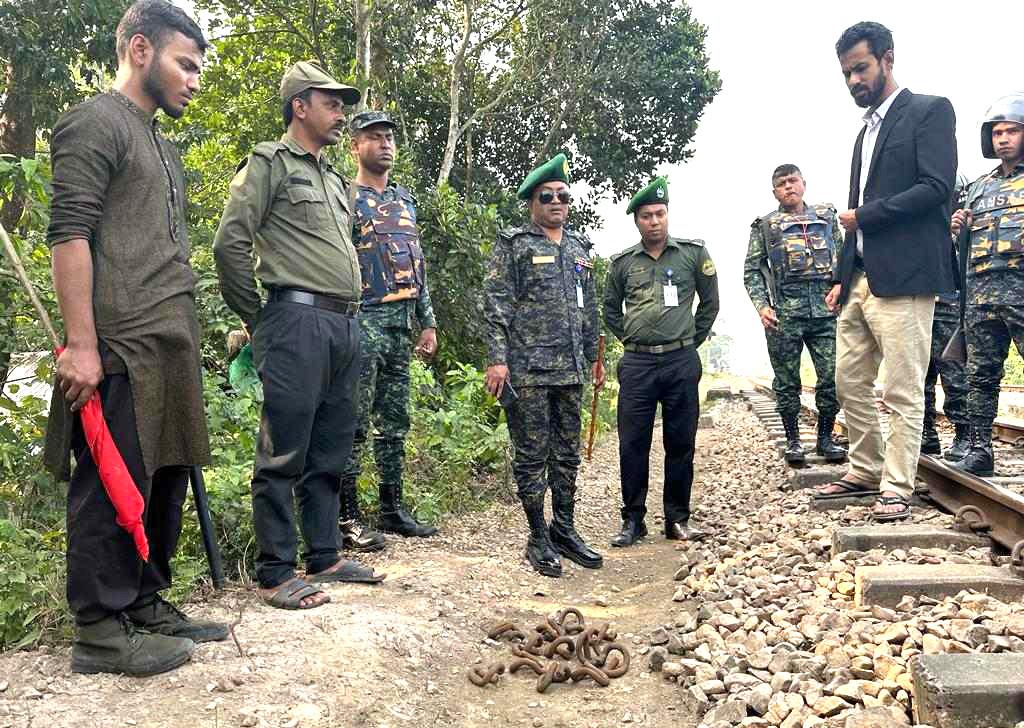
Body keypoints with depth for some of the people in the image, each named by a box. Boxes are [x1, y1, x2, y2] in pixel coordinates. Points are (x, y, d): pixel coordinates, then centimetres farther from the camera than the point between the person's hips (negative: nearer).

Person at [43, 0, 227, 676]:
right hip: (120, 348, -9)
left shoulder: (161, 144, 23)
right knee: (114, 487, -3)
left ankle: (147, 604, 24)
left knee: (165, 481, 12)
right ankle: (101, 630, 8)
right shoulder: (95, 123, -3)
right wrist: (80, 342, -19)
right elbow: (69, 234, -13)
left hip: (171, 348, 9)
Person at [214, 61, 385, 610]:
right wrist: (256, 319, -4)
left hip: (344, 326, 8)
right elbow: (230, 243, -10)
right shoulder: (270, 163, -1)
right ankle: (275, 574, 3)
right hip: (297, 321, -8)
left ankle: (323, 558, 22)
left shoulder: (333, 178, 24)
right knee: (284, 454, -4)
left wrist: (349, 317, 19)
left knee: (330, 453, 12)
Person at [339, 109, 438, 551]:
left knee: (394, 423, 11)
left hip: (402, 324, 7)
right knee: (354, 424, -4)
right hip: (362, 323, -7)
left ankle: (392, 509, 21)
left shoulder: (405, 201, 18)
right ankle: (347, 518, 3)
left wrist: (428, 323, 14)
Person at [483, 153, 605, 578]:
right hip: (527, 368, -6)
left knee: (567, 453, 11)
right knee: (532, 454, 0)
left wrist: (594, 357, 18)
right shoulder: (512, 244, -1)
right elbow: (496, 305, -8)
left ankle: (565, 531, 23)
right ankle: (538, 538, 11)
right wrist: (497, 359, -16)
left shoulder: (579, 247, 17)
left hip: (571, 369, 6)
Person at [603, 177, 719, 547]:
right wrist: (630, 340, 12)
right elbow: (610, 309, 21)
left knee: (681, 444, 5)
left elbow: (710, 301, 12)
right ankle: (633, 520, 13)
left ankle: (678, 519, 18)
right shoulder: (622, 262, 7)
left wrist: (691, 340, 10)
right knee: (632, 445, 2)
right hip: (637, 364, 1)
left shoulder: (693, 252, 3)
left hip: (682, 362, -1)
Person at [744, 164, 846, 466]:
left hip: (827, 309, 2)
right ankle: (793, 440, 15)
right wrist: (761, 305, -6)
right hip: (784, 314, -1)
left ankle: (825, 436, 15)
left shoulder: (827, 216, 18)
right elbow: (752, 270, 7)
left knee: (833, 376, -1)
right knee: (787, 380, 3)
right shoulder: (765, 225, 12)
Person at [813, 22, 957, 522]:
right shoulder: (867, 131, 23)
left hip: (902, 276, -8)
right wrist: (841, 278, 15)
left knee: (902, 393, -4)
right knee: (849, 385, 11)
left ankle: (896, 489, 4)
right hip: (860, 280, 8)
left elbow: (936, 187, -14)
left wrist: (863, 215, -8)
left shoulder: (929, 111, 0)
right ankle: (864, 473, 23)